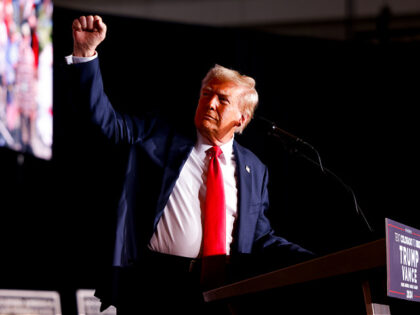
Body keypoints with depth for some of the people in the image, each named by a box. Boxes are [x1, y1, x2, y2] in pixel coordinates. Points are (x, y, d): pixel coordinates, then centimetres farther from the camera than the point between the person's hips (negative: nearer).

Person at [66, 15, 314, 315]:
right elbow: (106, 119, 3)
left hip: (221, 291, 2)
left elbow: (262, 240, 19)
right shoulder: (160, 137, 12)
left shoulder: (253, 170, 17)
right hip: (156, 286, -2)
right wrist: (86, 52, -9)